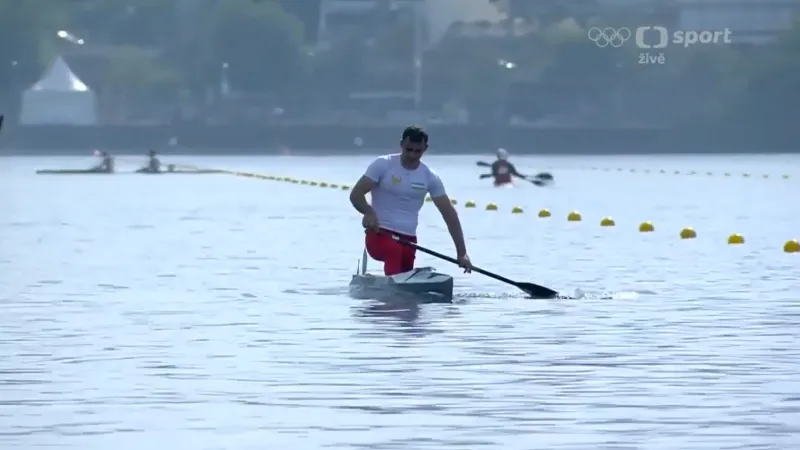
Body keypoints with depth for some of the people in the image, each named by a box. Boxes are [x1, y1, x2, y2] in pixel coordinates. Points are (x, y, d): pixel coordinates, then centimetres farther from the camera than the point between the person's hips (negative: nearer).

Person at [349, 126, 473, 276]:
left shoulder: (430, 177, 4)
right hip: (379, 234, -5)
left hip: (408, 239, 5)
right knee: (394, 252, -36)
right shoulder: (383, 165, -4)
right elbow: (356, 194, -8)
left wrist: (461, 252, -5)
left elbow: (449, 213, 2)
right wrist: (369, 213, -30)